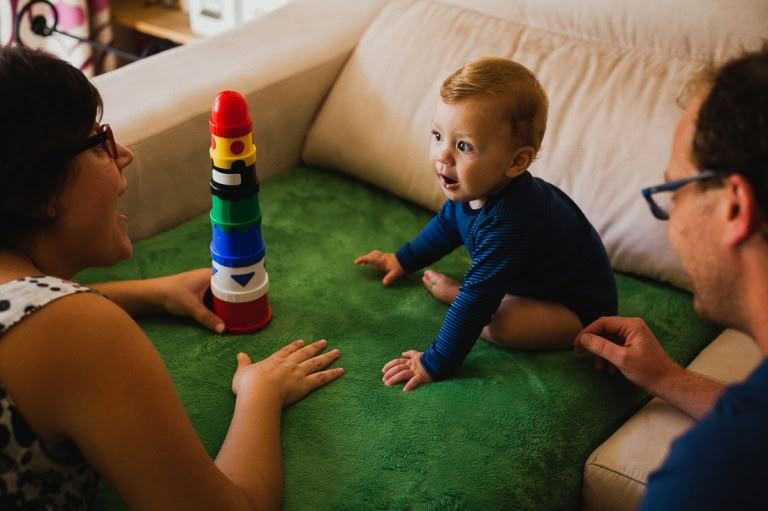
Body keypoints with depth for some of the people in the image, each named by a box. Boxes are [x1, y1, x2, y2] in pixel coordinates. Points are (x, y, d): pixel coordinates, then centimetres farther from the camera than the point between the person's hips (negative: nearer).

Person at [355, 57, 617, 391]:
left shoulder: (505, 225, -41)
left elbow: (477, 302, -38)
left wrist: (435, 364, -33)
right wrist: (404, 259, 22)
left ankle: (452, 292, -7)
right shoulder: (475, 186, -12)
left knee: (503, 325, -31)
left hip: (581, 308, -9)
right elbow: (448, 222, 12)